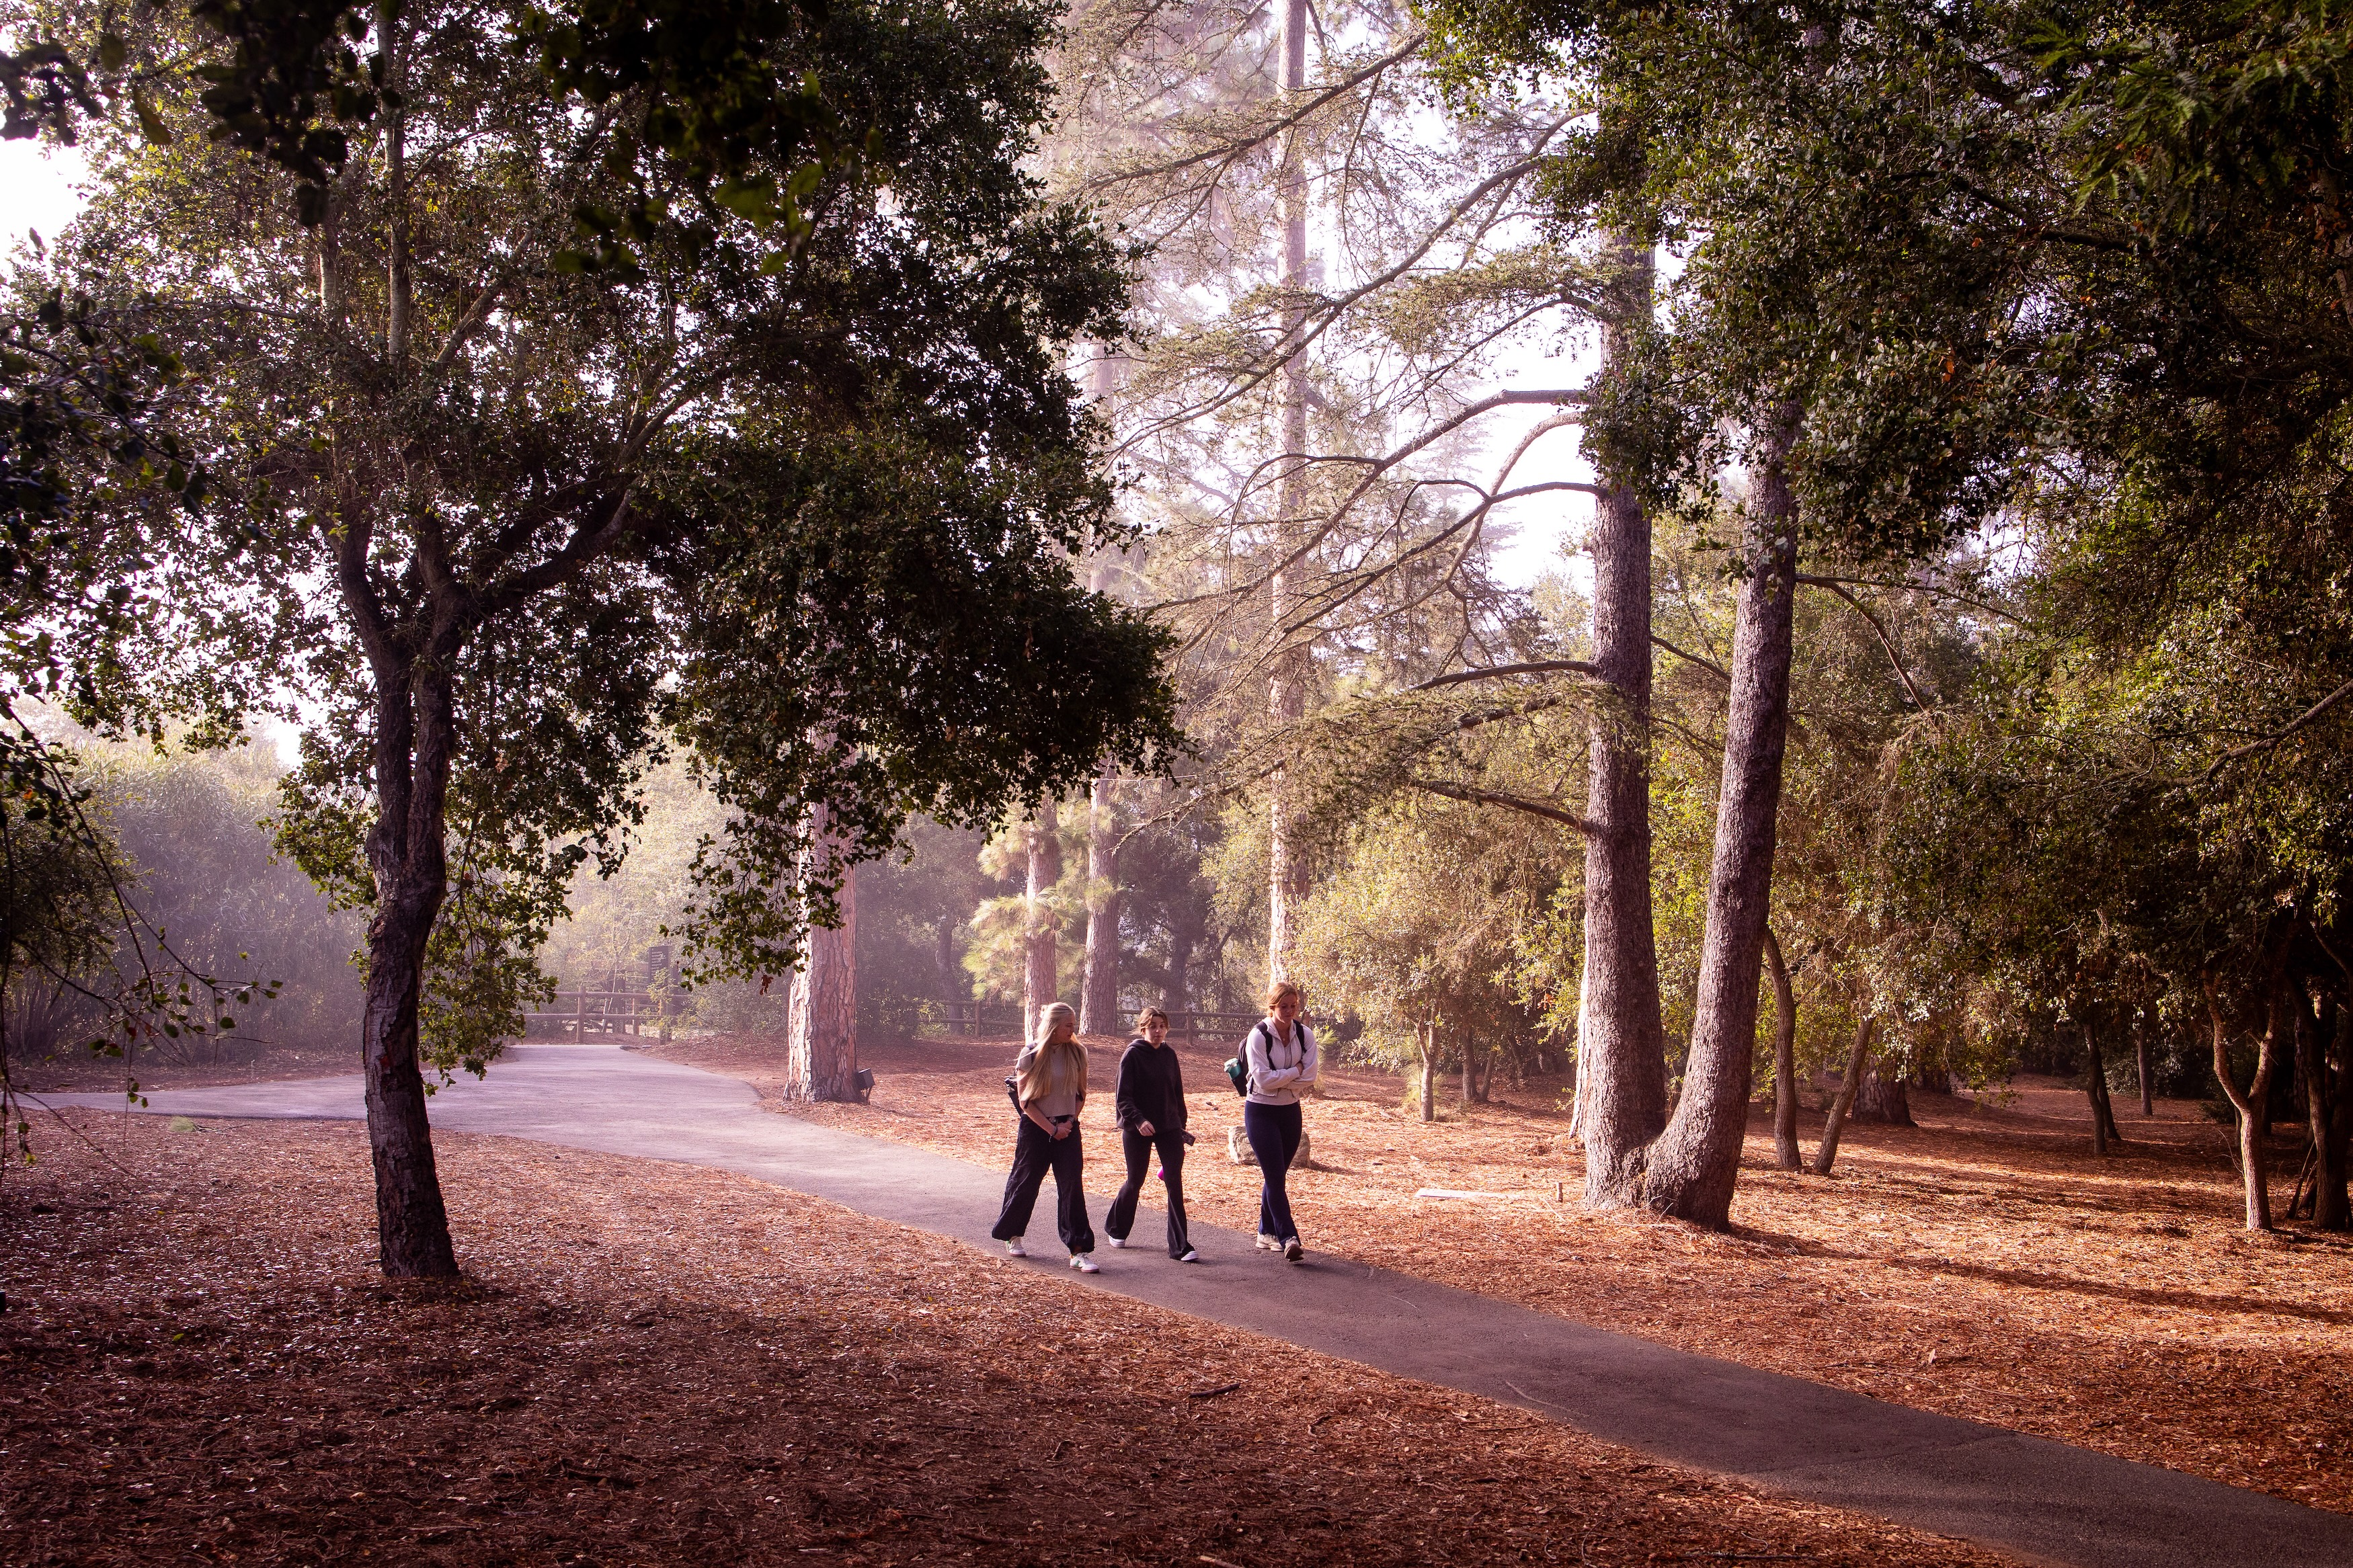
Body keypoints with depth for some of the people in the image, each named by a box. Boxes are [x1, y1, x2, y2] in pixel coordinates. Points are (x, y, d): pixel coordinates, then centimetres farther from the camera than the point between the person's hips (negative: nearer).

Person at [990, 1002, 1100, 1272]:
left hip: (1067, 1128, 3)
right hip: (1035, 1128, -3)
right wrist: (1051, 1129, -12)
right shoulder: (1031, 1054, -10)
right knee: (1025, 1183, 9)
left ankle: (1078, 1251, -6)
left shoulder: (1076, 1053, 1)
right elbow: (1025, 1101, -9)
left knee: (1072, 1187, -5)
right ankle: (1012, 1235, 32)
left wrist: (1070, 1121, -3)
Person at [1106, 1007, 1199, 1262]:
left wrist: (1181, 1124, 16)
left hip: (1169, 1128, 3)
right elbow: (1122, 1096, -13)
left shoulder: (1169, 1054, 6)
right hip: (1137, 1130, -3)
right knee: (1135, 1183, 9)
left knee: (1175, 1184, -6)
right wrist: (1138, 1120, -27)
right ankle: (1116, 1229, 36)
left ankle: (1181, 1247, -5)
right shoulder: (1132, 1055, -8)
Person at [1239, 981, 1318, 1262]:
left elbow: (1309, 1079, -10)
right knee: (1275, 1177, -10)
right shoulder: (1258, 1036, -15)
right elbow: (1264, 1079, -22)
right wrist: (1296, 1071, -13)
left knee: (1277, 1176, 13)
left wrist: (1279, 1080, -16)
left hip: (1290, 1111, 5)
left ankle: (1267, 1232, 24)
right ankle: (1289, 1238, -15)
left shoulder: (1305, 1035, -2)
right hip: (1261, 1112, -5)